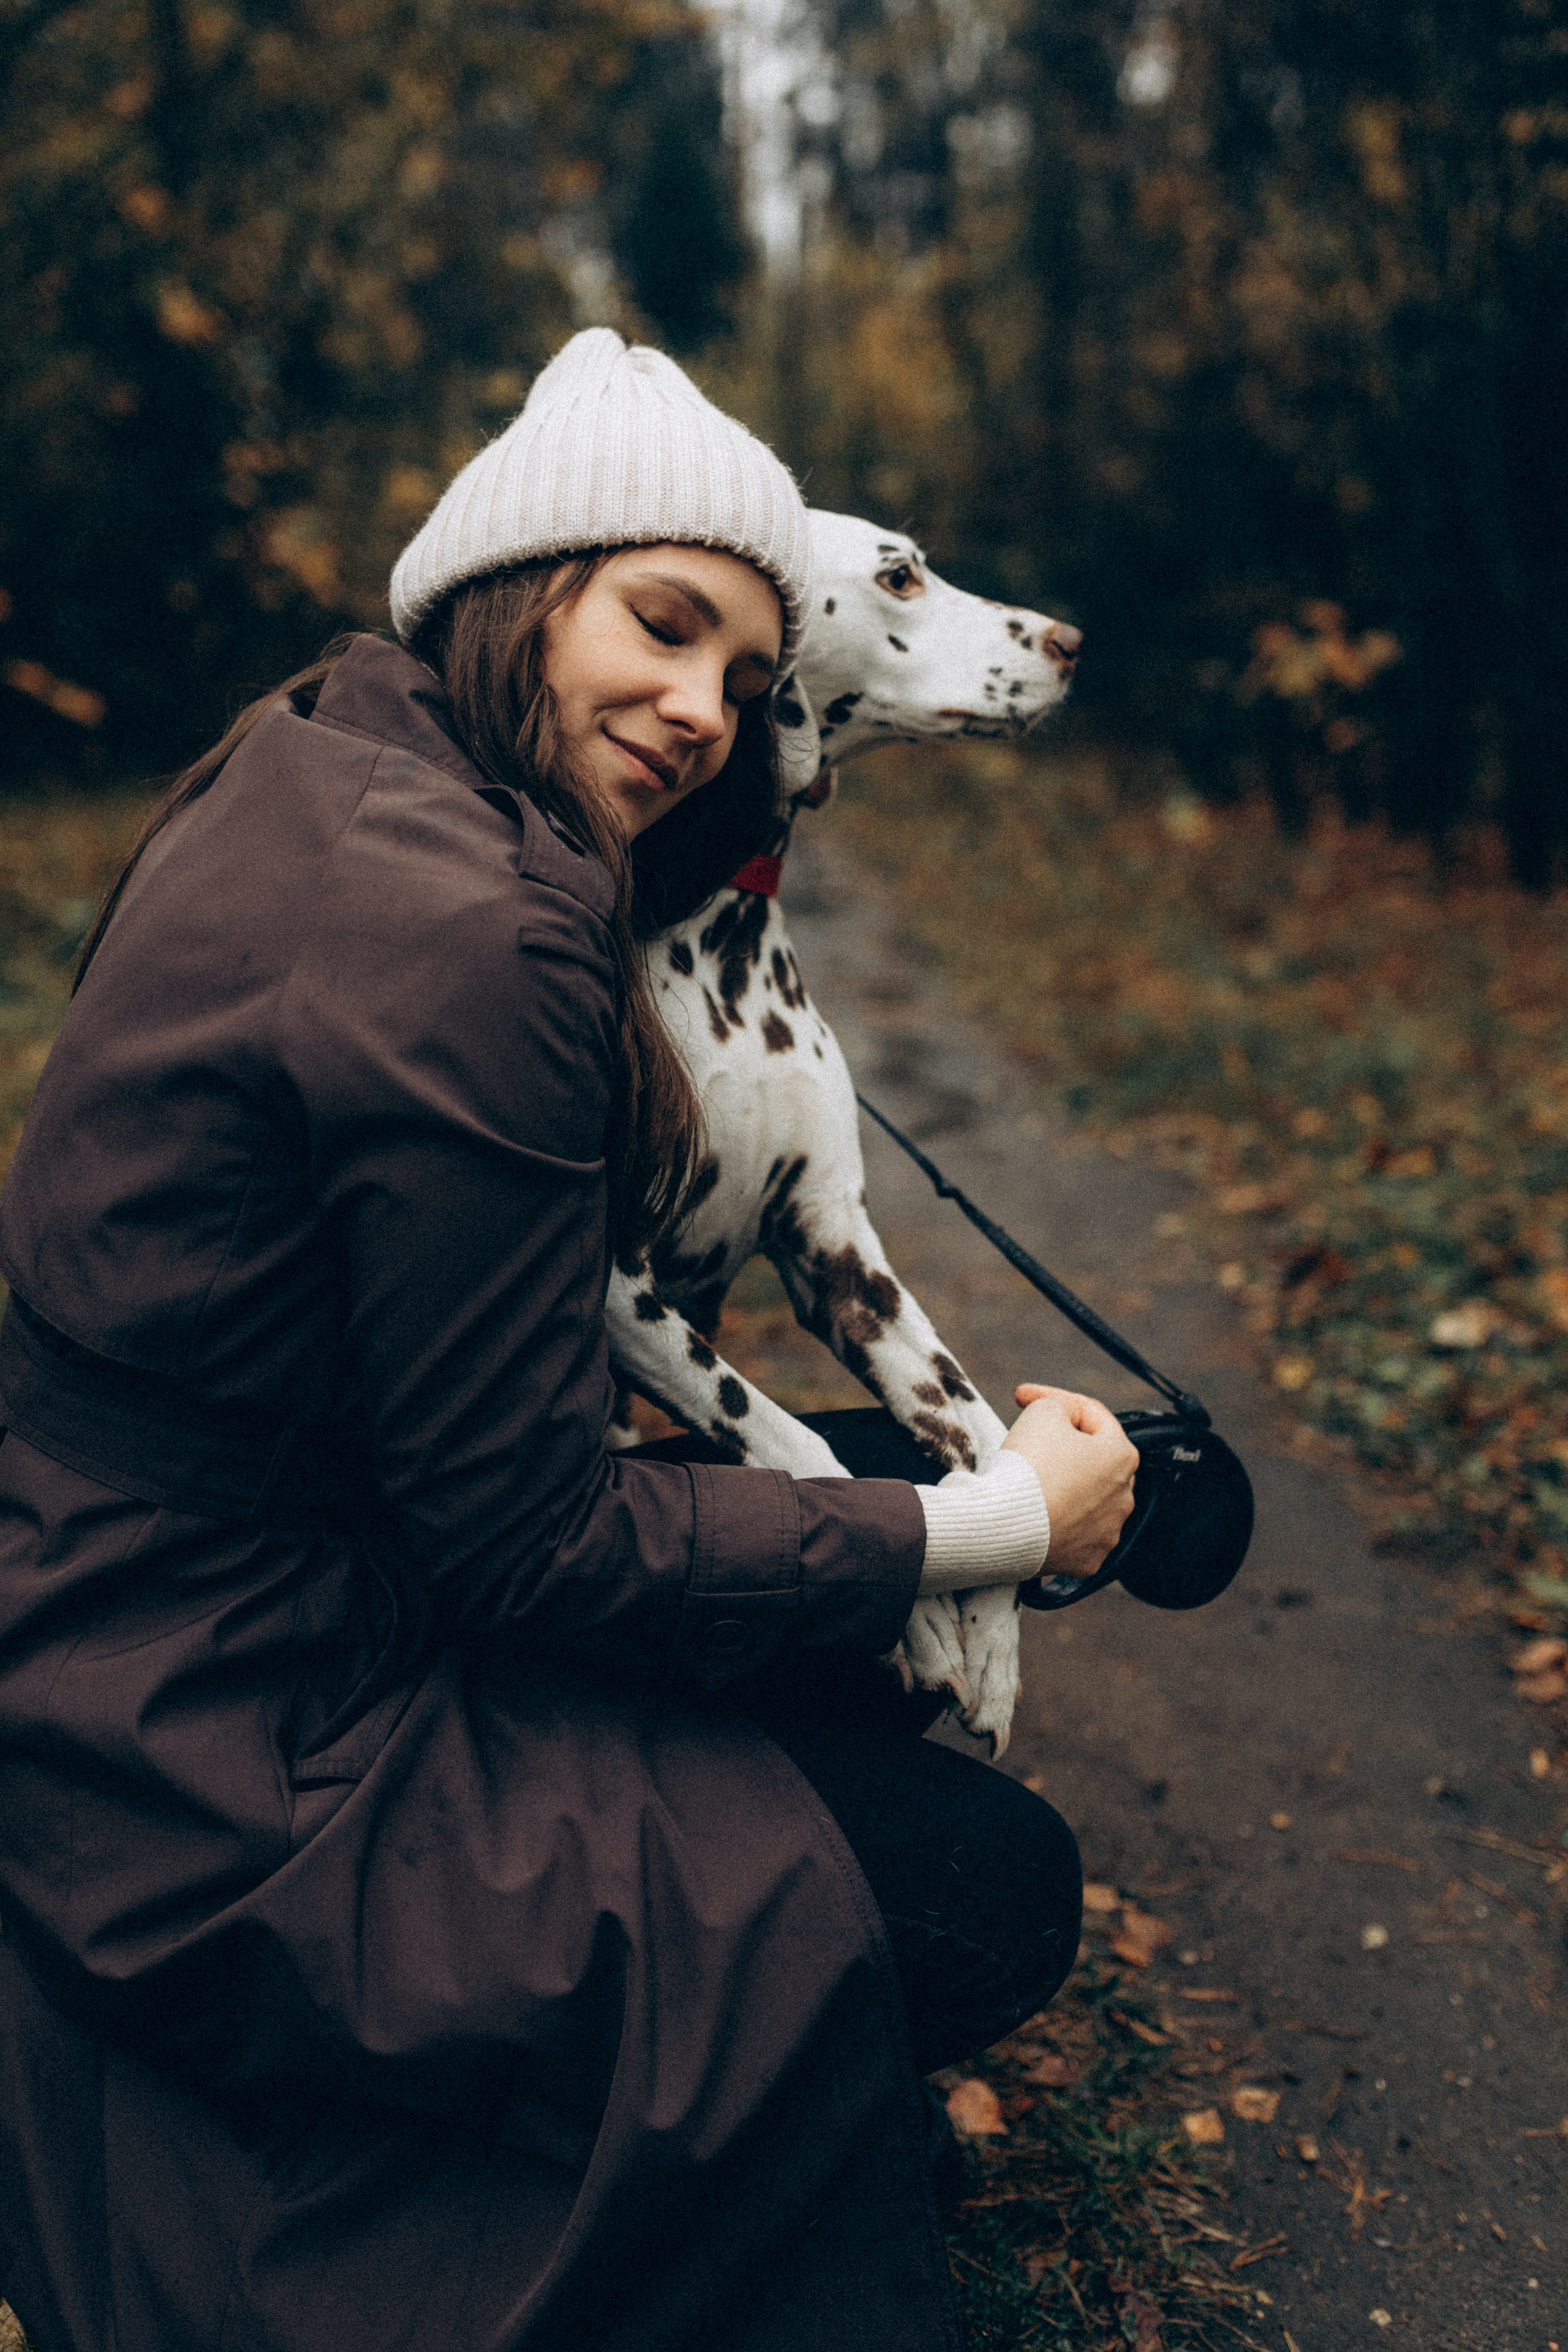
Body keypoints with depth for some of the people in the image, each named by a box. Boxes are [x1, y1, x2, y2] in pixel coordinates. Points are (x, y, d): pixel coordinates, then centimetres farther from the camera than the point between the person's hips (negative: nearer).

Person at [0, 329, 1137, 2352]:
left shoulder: (311, 772, 3)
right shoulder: (464, 940, -27)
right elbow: (530, 1545, -21)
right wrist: (995, 1524, -11)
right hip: (229, 1788, -10)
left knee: (855, 1685, 19)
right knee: (981, 1891, -1)